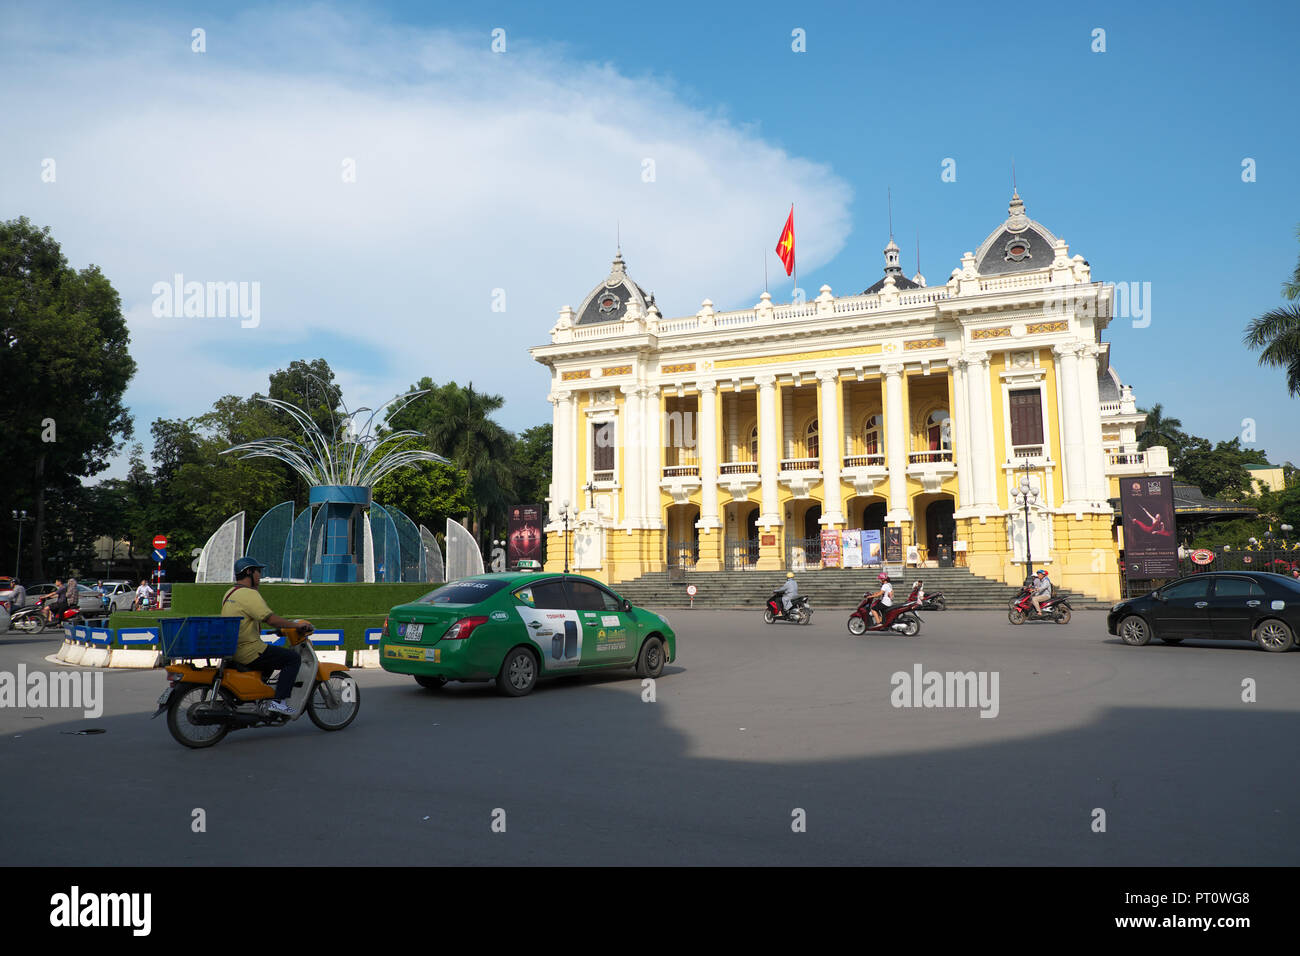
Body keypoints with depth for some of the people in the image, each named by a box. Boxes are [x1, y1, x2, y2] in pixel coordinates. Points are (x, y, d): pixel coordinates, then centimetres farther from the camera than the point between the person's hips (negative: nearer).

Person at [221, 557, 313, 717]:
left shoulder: (230, 593, 16)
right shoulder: (249, 594, -16)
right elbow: (271, 619, -24)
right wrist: (296, 624, -13)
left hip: (232, 650, 10)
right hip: (248, 651, -10)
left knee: (271, 656, 32)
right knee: (293, 658, -7)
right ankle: (278, 701, -13)